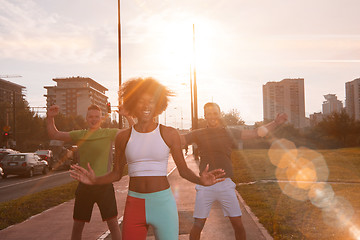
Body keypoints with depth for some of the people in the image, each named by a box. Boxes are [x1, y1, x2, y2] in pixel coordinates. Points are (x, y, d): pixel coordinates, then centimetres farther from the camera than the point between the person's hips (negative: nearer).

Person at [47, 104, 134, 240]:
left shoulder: (109, 134, -1)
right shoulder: (79, 135, 7)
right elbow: (54, 135, 8)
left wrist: (127, 116, -23)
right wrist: (50, 118, -9)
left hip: (104, 184, -2)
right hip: (84, 186, 3)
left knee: (113, 224, 2)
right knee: (77, 226, 10)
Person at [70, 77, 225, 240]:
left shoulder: (169, 134, -1)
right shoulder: (123, 138, 4)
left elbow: (183, 170, 3)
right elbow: (116, 174, 11)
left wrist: (200, 180, -17)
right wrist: (94, 180, -6)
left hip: (163, 203, -1)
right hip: (134, 206, 2)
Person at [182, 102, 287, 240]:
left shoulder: (230, 133, 10)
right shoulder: (198, 134, 6)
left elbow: (256, 133, 9)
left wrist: (275, 123, 2)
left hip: (226, 184, 1)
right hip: (205, 185, -1)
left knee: (237, 223, 3)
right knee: (198, 225, -1)